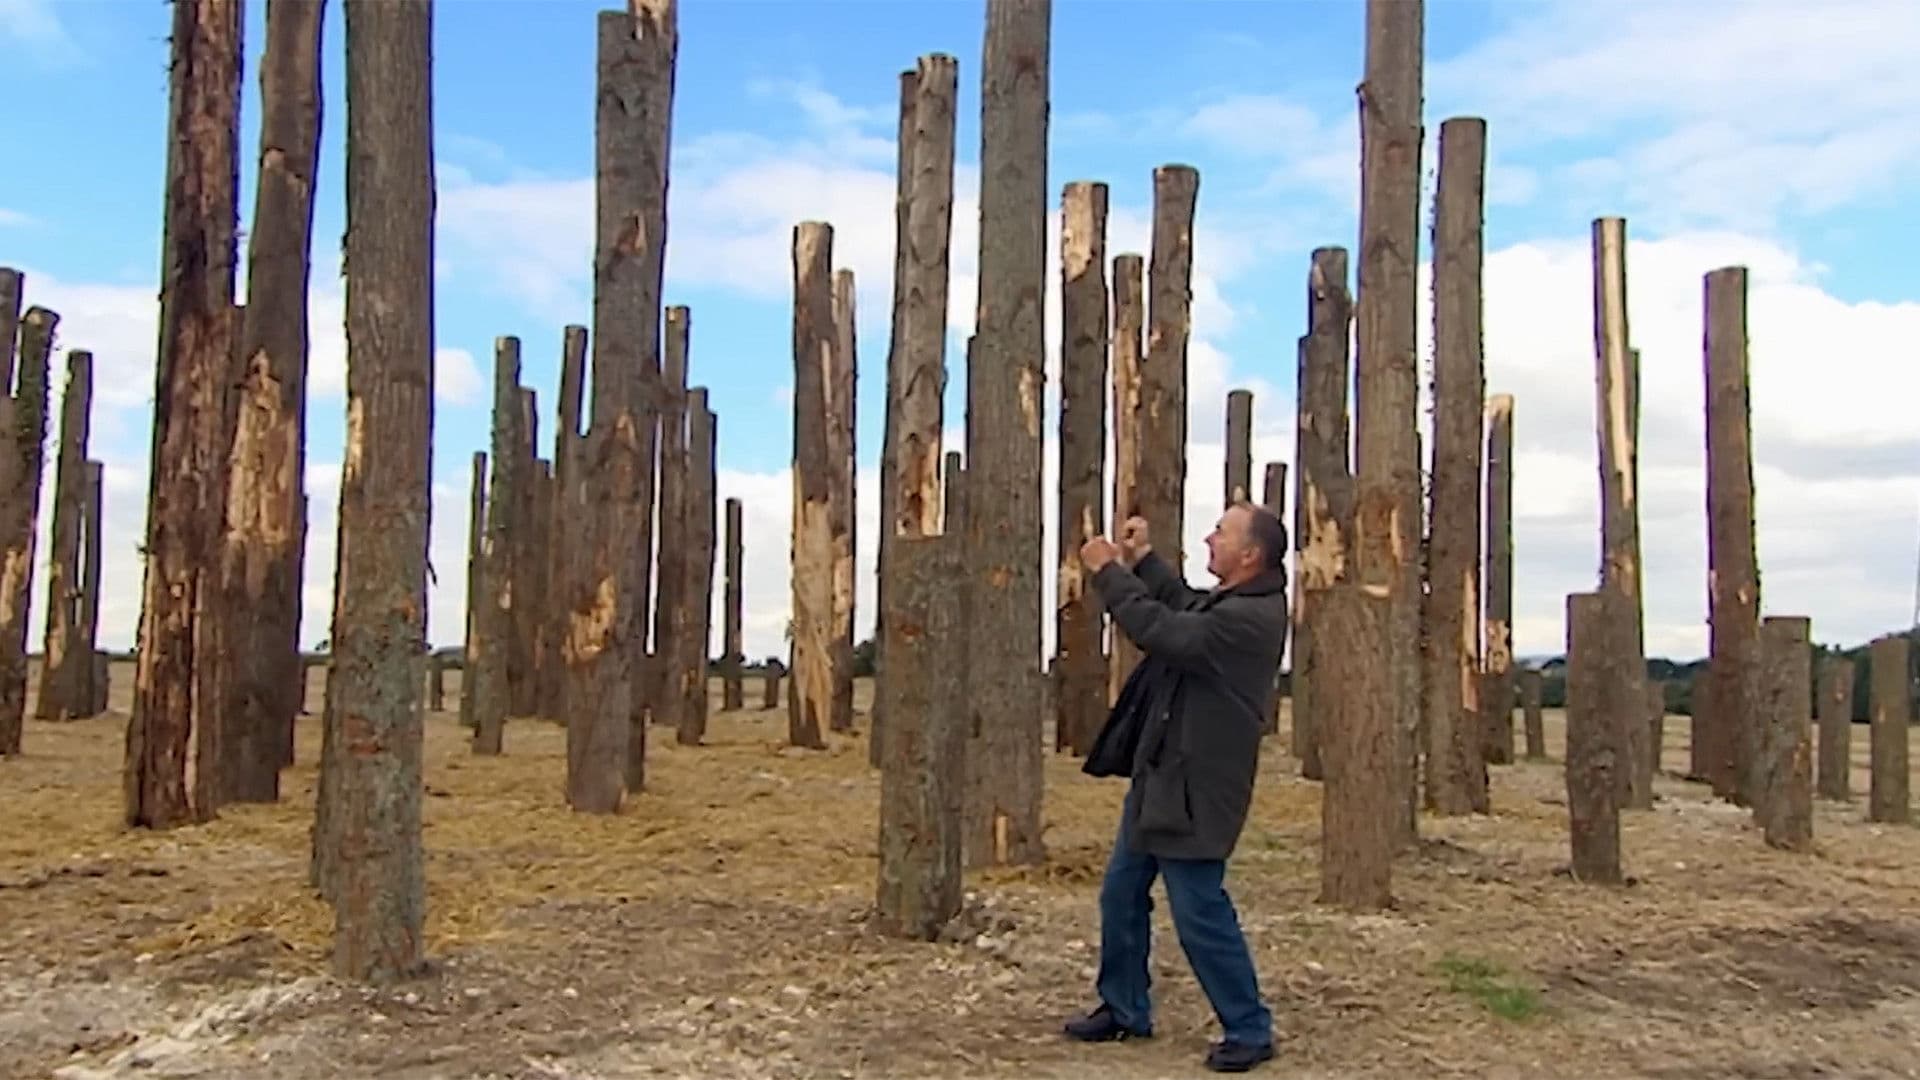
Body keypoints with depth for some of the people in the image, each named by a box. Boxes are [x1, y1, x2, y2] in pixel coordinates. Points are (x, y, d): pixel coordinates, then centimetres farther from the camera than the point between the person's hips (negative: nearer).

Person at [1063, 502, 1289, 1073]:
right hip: (1158, 776, 10)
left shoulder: (1252, 617, -23)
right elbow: (1182, 609, 30)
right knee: (1121, 895, 16)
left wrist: (1109, 572, -19)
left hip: (1194, 788, -10)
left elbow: (1165, 632, -29)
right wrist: (1143, 558, 21)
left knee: (1199, 912, -3)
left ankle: (1249, 1029, 14)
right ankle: (1124, 1009, 31)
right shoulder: (1222, 600, 9)